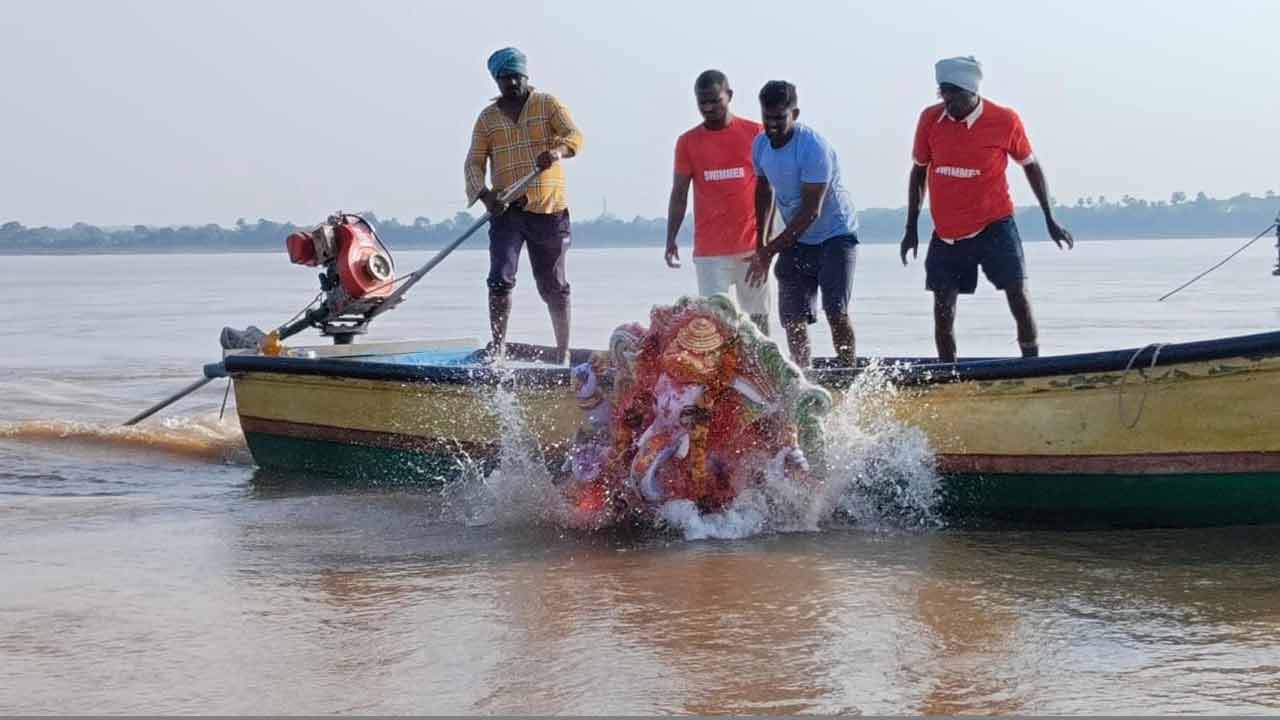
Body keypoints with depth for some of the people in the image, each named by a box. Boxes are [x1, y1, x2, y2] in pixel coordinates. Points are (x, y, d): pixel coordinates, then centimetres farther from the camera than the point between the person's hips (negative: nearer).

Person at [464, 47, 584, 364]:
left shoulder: (548, 105, 5)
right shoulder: (488, 118, 11)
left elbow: (575, 135, -10)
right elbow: (474, 162, 5)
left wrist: (558, 150, -34)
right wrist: (484, 194, -15)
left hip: (548, 209, -1)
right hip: (506, 210, 1)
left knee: (553, 285, 6)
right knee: (500, 278, -15)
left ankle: (563, 351, 17)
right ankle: (498, 344, -6)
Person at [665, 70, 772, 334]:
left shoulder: (755, 133, 3)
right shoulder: (688, 142, 6)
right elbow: (679, 194, 8)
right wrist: (670, 240, -1)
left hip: (752, 246, 0)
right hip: (710, 250, 0)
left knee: (758, 319, 5)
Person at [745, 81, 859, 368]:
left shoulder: (814, 147, -25)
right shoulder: (760, 145, -3)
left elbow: (811, 212, -26)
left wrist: (769, 251, -27)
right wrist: (759, 242, 12)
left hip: (834, 235, -6)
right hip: (796, 239, 6)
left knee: (836, 312, -16)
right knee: (792, 317, 0)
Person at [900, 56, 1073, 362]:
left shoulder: (1005, 121, -9)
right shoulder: (930, 119, -2)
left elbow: (1031, 166, 5)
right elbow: (919, 173, 11)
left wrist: (1050, 220, 7)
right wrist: (911, 228, 11)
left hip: (994, 226, -3)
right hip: (946, 233, 3)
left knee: (1018, 295, -11)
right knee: (943, 308, 1)